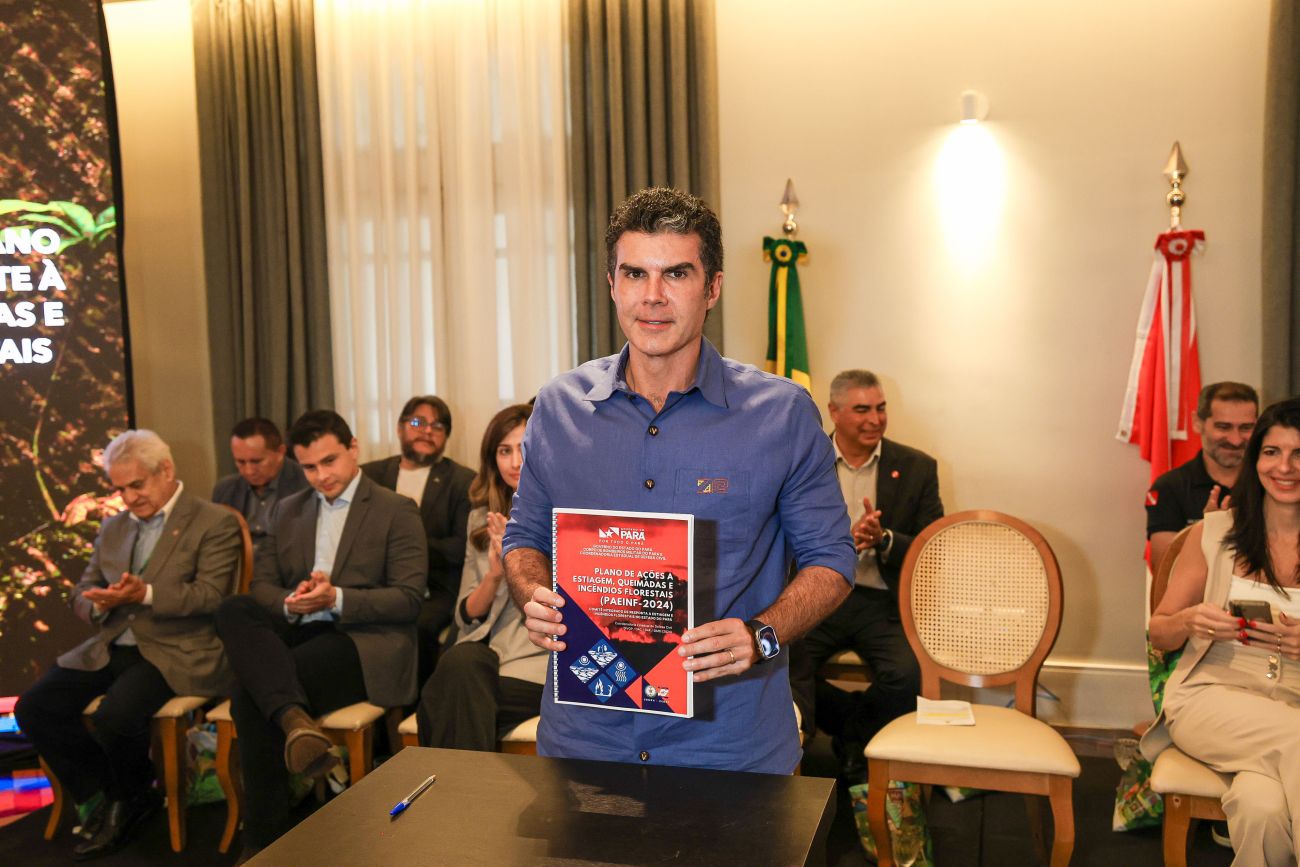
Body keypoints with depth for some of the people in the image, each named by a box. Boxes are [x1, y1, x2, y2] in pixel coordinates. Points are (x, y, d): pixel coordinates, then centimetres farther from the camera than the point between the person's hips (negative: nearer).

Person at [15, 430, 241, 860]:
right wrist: (99, 602, -8)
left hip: (176, 652, -7)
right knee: (33, 708, -12)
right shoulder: (113, 527, 18)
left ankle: (132, 798, 5)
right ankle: (102, 799, 6)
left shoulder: (215, 524, -5)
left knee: (114, 717, -29)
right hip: (111, 648, 7)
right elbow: (81, 593, 17)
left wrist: (146, 594, -26)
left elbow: (211, 596, -12)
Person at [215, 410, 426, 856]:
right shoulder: (288, 510, 20)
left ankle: (264, 838, -18)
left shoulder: (396, 511, 3)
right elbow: (262, 584, 14)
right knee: (233, 609, -28)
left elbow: (408, 598, -6)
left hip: (364, 644, -5)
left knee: (251, 695, -28)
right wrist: (289, 603, -11)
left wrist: (336, 598, -19)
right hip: (296, 633, 5)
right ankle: (295, 719, -42)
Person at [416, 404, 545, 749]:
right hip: (490, 651, 4)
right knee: (462, 662, -33)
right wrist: (494, 574, -9)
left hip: (544, 656, -4)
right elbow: (466, 617, 11)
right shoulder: (483, 517, 14)